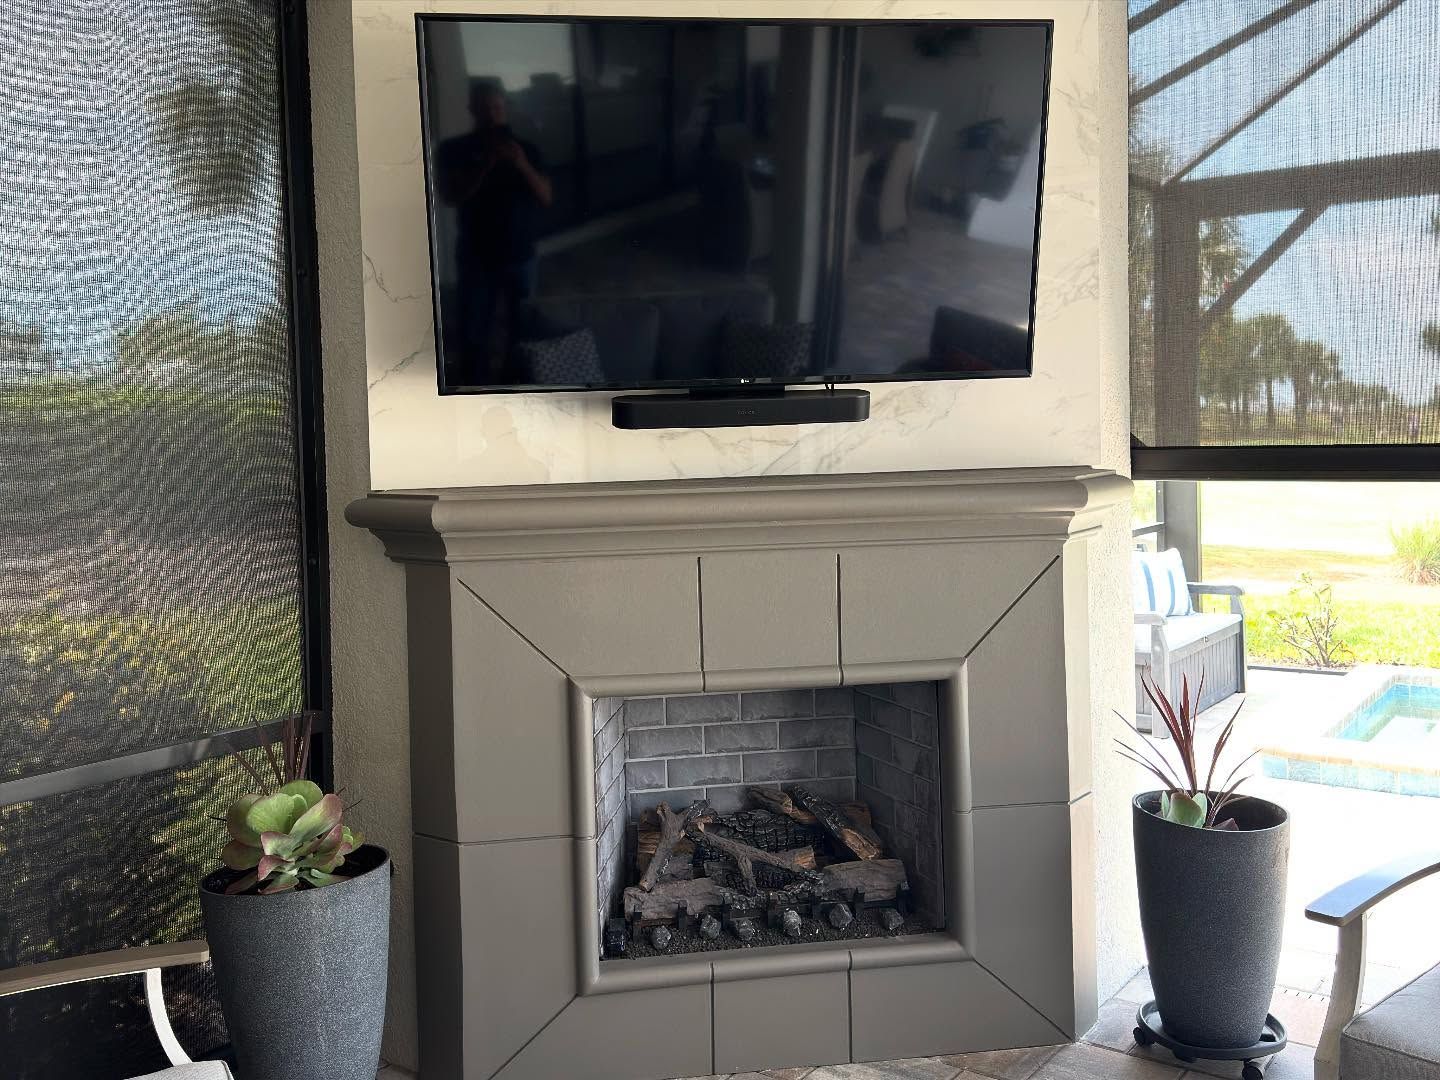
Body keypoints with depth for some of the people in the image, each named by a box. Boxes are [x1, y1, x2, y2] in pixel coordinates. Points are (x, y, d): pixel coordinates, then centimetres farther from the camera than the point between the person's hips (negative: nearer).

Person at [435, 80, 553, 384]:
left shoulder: (526, 149, 6)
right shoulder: (453, 150, 0)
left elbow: (546, 197, -1)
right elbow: (449, 196, -11)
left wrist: (522, 165, -18)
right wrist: (485, 165, -21)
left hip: (521, 255, 2)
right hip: (476, 257, -1)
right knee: (476, 336, -2)